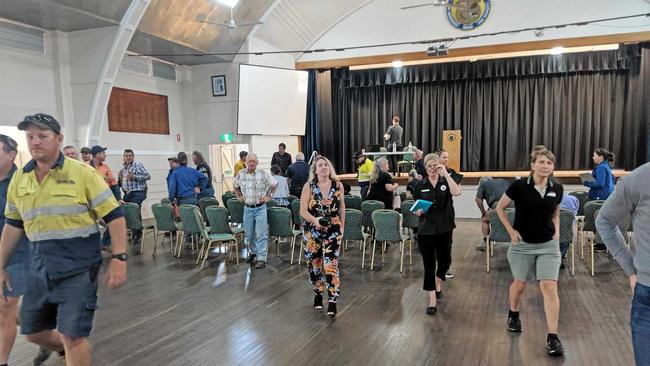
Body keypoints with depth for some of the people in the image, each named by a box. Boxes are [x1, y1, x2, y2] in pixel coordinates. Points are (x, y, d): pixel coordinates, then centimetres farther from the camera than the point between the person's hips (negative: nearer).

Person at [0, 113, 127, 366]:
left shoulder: (82, 173, -10)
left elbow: (114, 216, -11)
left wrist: (119, 259, -18)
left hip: (78, 266, -6)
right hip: (39, 267, 6)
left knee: (72, 336, -3)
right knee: (33, 332, 18)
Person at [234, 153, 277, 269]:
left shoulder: (263, 174, -7)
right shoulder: (241, 174, 3)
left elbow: (274, 184, 5)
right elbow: (236, 186, 22)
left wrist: (268, 196, 1)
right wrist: (239, 196, 13)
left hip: (260, 208, -3)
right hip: (247, 208, 4)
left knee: (261, 235, -7)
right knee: (249, 234, 13)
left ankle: (261, 259, -5)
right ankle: (253, 253, 34)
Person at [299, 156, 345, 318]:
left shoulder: (338, 185, -2)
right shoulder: (308, 186, -6)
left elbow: (342, 208, 11)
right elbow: (303, 210, -8)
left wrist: (342, 226, 14)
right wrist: (315, 220, -25)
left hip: (333, 231, -1)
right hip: (312, 231, 1)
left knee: (331, 265, -9)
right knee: (314, 264, 11)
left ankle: (332, 301, -3)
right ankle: (318, 294, 33)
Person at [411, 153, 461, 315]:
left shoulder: (445, 182, -1)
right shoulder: (420, 185, 2)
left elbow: (456, 192, -23)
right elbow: (416, 206, 9)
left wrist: (446, 173, -24)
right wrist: (418, 212, -13)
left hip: (444, 229, 1)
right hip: (426, 230, 0)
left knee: (445, 260, 14)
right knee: (429, 264, 0)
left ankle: (438, 281, 47)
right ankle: (432, 299, 9)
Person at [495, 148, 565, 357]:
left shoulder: (557, 189, -3)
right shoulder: (519, 186, -14)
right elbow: (499, 208, -2)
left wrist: (556, 231, 1)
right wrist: (511, 231, -7)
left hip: (548, 245, 2)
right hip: (522, 245, -1)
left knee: (550, 287, -6)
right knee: (519, 284, 15)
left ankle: (552, 337, 2)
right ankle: (513, 315, 44)